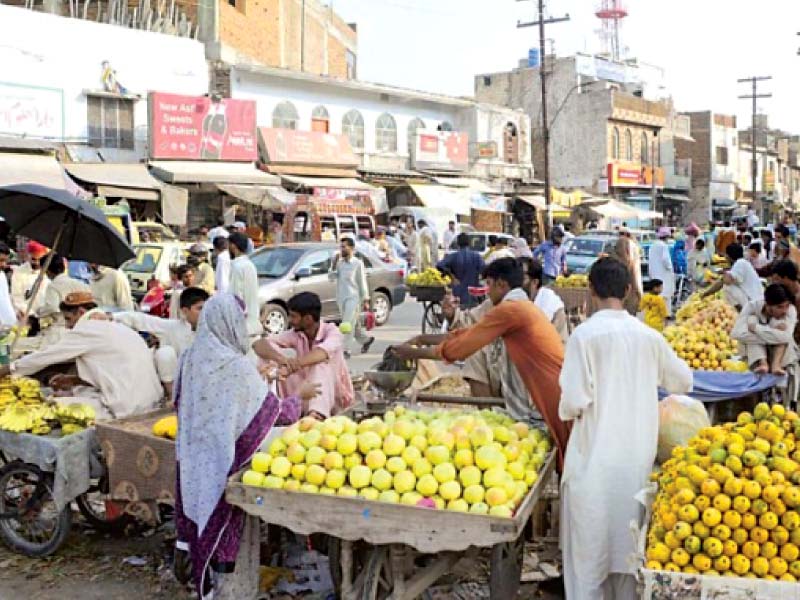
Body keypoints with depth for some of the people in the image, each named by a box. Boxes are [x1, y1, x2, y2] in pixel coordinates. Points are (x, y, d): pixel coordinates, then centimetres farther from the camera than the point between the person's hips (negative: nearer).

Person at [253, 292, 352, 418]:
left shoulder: (332, 331, -19)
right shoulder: (295, 334, -7)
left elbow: (322, 353, -42)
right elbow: (259, 344, -18)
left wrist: (294, 364, -57)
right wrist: (281, 359, -40)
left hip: (337, 397, -4)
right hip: (310, 393, 4)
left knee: (321, 361, -33)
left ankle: (318, 412, -52)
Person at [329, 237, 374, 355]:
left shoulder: (357, 263, -6)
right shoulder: (339, 262, 8)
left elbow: (362, 283, -5)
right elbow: (331, 278, 6)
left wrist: (365, 300, -7)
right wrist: (333, 265, -8)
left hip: (353, 298, -6)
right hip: (341, 298, 6)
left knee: (348, 324, -13)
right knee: (354, 324, 16)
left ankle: (345, 349, -13)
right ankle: (366, 340, 36)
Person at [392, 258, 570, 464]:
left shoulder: (508, 309, -12)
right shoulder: (523, 306, 18)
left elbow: (458, 348, -9)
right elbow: (470, 333, 20)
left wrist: (414, 352, 3)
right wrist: (424, 339, 21)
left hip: (562, 396, -9)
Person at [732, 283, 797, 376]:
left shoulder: (790, 310, -22)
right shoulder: (752, 306, -23)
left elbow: (785, 337, -39)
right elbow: (737, 334, -37)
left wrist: (756, 328, -36)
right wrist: (773, 331, -35)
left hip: (779, 353, 0)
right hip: (755, 350, 0)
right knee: (752, 319, -25)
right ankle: (762, 363, -36)